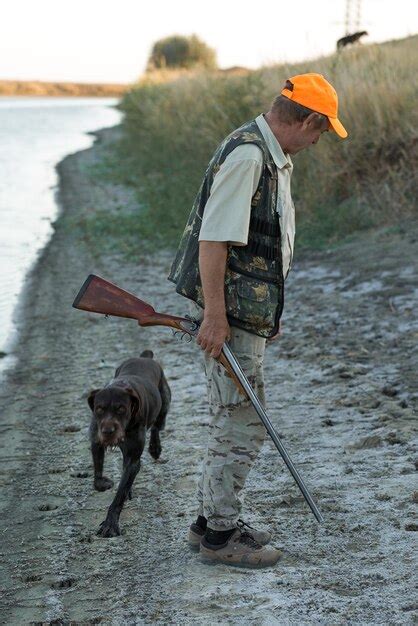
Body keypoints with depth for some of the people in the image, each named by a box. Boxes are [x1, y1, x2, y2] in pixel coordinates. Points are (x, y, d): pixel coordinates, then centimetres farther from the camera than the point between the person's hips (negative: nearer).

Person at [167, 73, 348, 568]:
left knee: (234, 419, 16)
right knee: (243, 422, -4)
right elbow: (214, 237, -24)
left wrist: (270, 313, 25)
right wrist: (215, 315, -27)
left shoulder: (273, 157, 14)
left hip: (248, 308, 11)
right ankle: (220, 535, 6)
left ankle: (212, 521, 27)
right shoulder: (245, 155, -19)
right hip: (226, 309, -11)